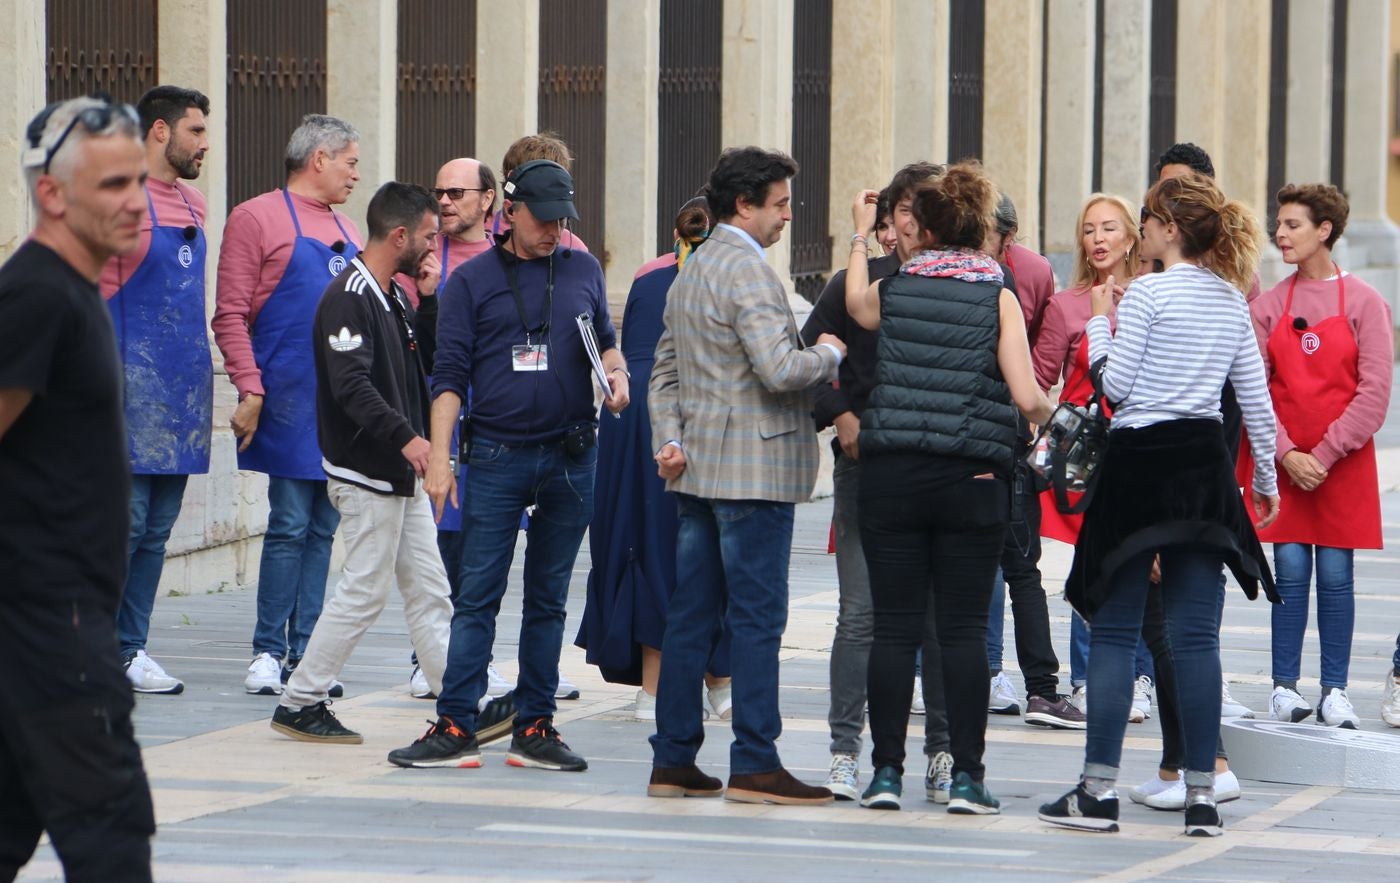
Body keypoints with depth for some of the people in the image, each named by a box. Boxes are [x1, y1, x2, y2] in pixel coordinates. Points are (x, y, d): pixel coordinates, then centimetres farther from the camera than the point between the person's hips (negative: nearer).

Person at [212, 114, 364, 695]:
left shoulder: (345, 230, 19)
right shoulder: (257, 219, -4)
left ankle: (304, 653, 9)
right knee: (290, 526, -7)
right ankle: (268, 652, -1)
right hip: (291, 401, -7)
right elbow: (231, 315, -9)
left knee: (324, 528, 6)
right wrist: (250, 389, -17)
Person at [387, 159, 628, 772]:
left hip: (572, 458, 3)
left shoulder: (583, 272, 10)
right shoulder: (472, 281, 2)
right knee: (477, 595, -5)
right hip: (497, 456, -3)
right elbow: (450, 374, -1)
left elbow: (605, 339, 23)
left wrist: (615, 371, 0)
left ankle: (535, 729, 12)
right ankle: (455, 727, -3)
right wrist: (438, 457, -8)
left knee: (548, 599, 8)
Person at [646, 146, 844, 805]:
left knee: (692, 615, 10)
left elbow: (665, 371, 21)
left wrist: (669, 437, 11)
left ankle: (673, 761, 12)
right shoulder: (747, 270, -14)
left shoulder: (691, 273, 17)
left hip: (698, 471, 9)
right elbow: (778, 371, -22)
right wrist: (828, 354, -5)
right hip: (753, 469, -9)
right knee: (756, 619, -6)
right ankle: (754, 765, -5)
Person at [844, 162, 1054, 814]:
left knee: (893, 626, 4)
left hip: (891, 474, 2)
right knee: (963, 627, 2)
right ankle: (966, 777, 0)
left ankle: (887, 771, 4)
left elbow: (855, 306, 29)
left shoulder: (891, 290, 4)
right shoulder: (998, 297, -2)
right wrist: (1047, 414, 14)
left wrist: (860, 236, 40)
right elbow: (1026, 398, -8)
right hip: (972, 478, -1)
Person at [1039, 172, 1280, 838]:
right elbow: (1256, 400, 12)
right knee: (1196, 633, 5)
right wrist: (1265, 478, 22)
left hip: (1140, 462, -5)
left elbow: (1114, 385, -8)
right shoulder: (1233, 300, 10)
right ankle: (1202, 796, 2)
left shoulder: (1146, 294, -9)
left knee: (1114, 630, 0)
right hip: (1204, 463, 5)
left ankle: (1099, 790, -1)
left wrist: (1099, 322, 7)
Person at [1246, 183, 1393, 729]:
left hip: (1344, 460, -2)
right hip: (1284, 461, 2)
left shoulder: (1363, 302, -3)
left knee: (1335, 574, 0)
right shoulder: (1268, 305, 4)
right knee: (1290, 571, 1)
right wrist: (1286, 454, -11)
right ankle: (1284, 688, 7)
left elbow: (1374, 392, -7)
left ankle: (1336, 692, 6)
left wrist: (1324, 454, -12)